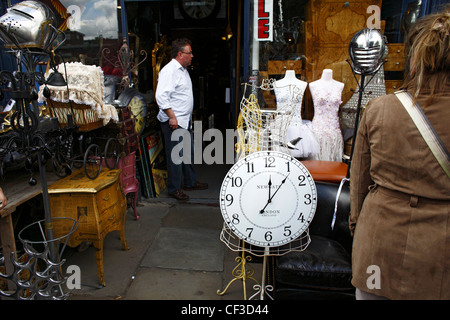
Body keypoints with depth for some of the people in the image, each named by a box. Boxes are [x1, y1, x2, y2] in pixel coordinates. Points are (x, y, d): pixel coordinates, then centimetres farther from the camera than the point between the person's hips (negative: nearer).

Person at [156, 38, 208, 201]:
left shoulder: (183, 70, 16)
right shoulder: (169, 71, -16)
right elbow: (161, 96, -24)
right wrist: (172, 117, -24)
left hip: (185, 120, 10)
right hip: (173, 122, -10)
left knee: (188, 152, 18)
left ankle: (190, 182, 32)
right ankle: (174, 188, 10)